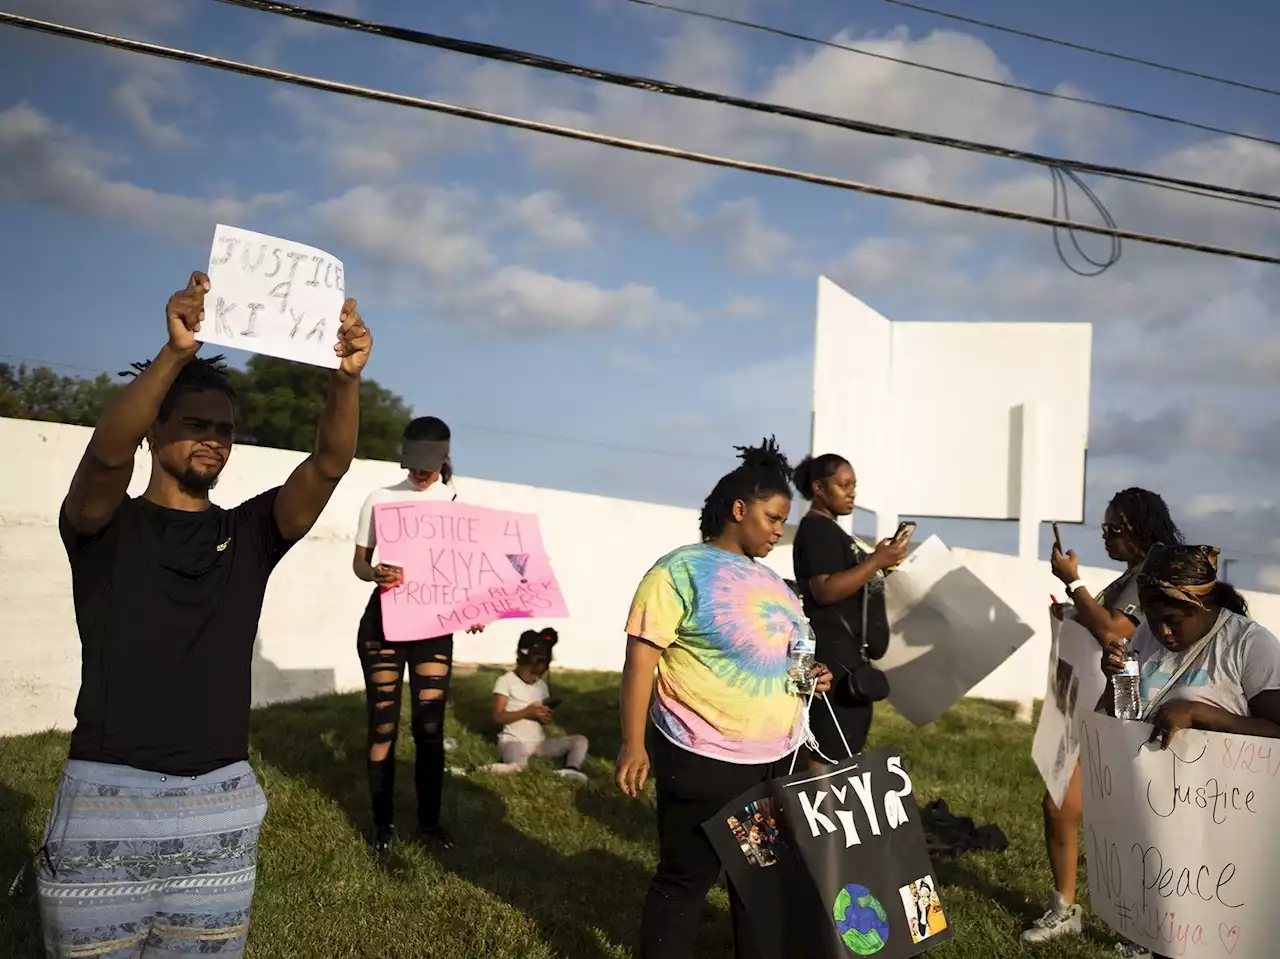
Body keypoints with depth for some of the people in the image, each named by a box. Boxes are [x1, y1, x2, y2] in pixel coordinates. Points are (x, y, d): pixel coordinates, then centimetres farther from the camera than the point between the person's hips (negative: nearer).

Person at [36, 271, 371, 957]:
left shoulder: (248, 534, 8)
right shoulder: (104, 528, 1)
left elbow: (328, 465, -8)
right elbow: (107, 451, -21)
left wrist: (346, 376, -26)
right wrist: (176, 352, -37)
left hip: (221, 804, 3)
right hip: (107, 800, -2)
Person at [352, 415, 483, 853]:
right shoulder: (381, 500, 0)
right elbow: (359, 562, 1)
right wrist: (375, 574, -23)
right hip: (384, 618, -1)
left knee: (430, 725, 4)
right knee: (383, 723, 3)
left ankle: (429, 820, 17)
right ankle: (383, 821, 15)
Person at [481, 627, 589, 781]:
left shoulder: (542, 685, 13)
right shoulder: (506, 681, -7)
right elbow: (497, 718, -12)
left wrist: (546, 718, -6)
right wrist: (526, 712, -20)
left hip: (539, 742, 7)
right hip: (513, 741, -7)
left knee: (580, 740, -8)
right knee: (519, 765, -42)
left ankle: (571, 769, -32)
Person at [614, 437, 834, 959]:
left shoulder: (768, 577, 13)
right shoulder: (681, 571, -12)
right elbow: (641, 659, -16)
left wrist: (808, 677, 6)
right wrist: (633, 743, -22)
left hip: (778, 755, 8)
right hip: (705, 758, -8)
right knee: (686, 879, 3)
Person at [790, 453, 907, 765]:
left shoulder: (828, 529, 20)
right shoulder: (816, 529, -12)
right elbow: (825, 590, -23)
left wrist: (879, 561, 10)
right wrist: (878, 561, -22)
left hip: (848, 653, 11)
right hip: (834, 654, -11)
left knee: (843, 750, 13)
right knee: (830, 754, -9)